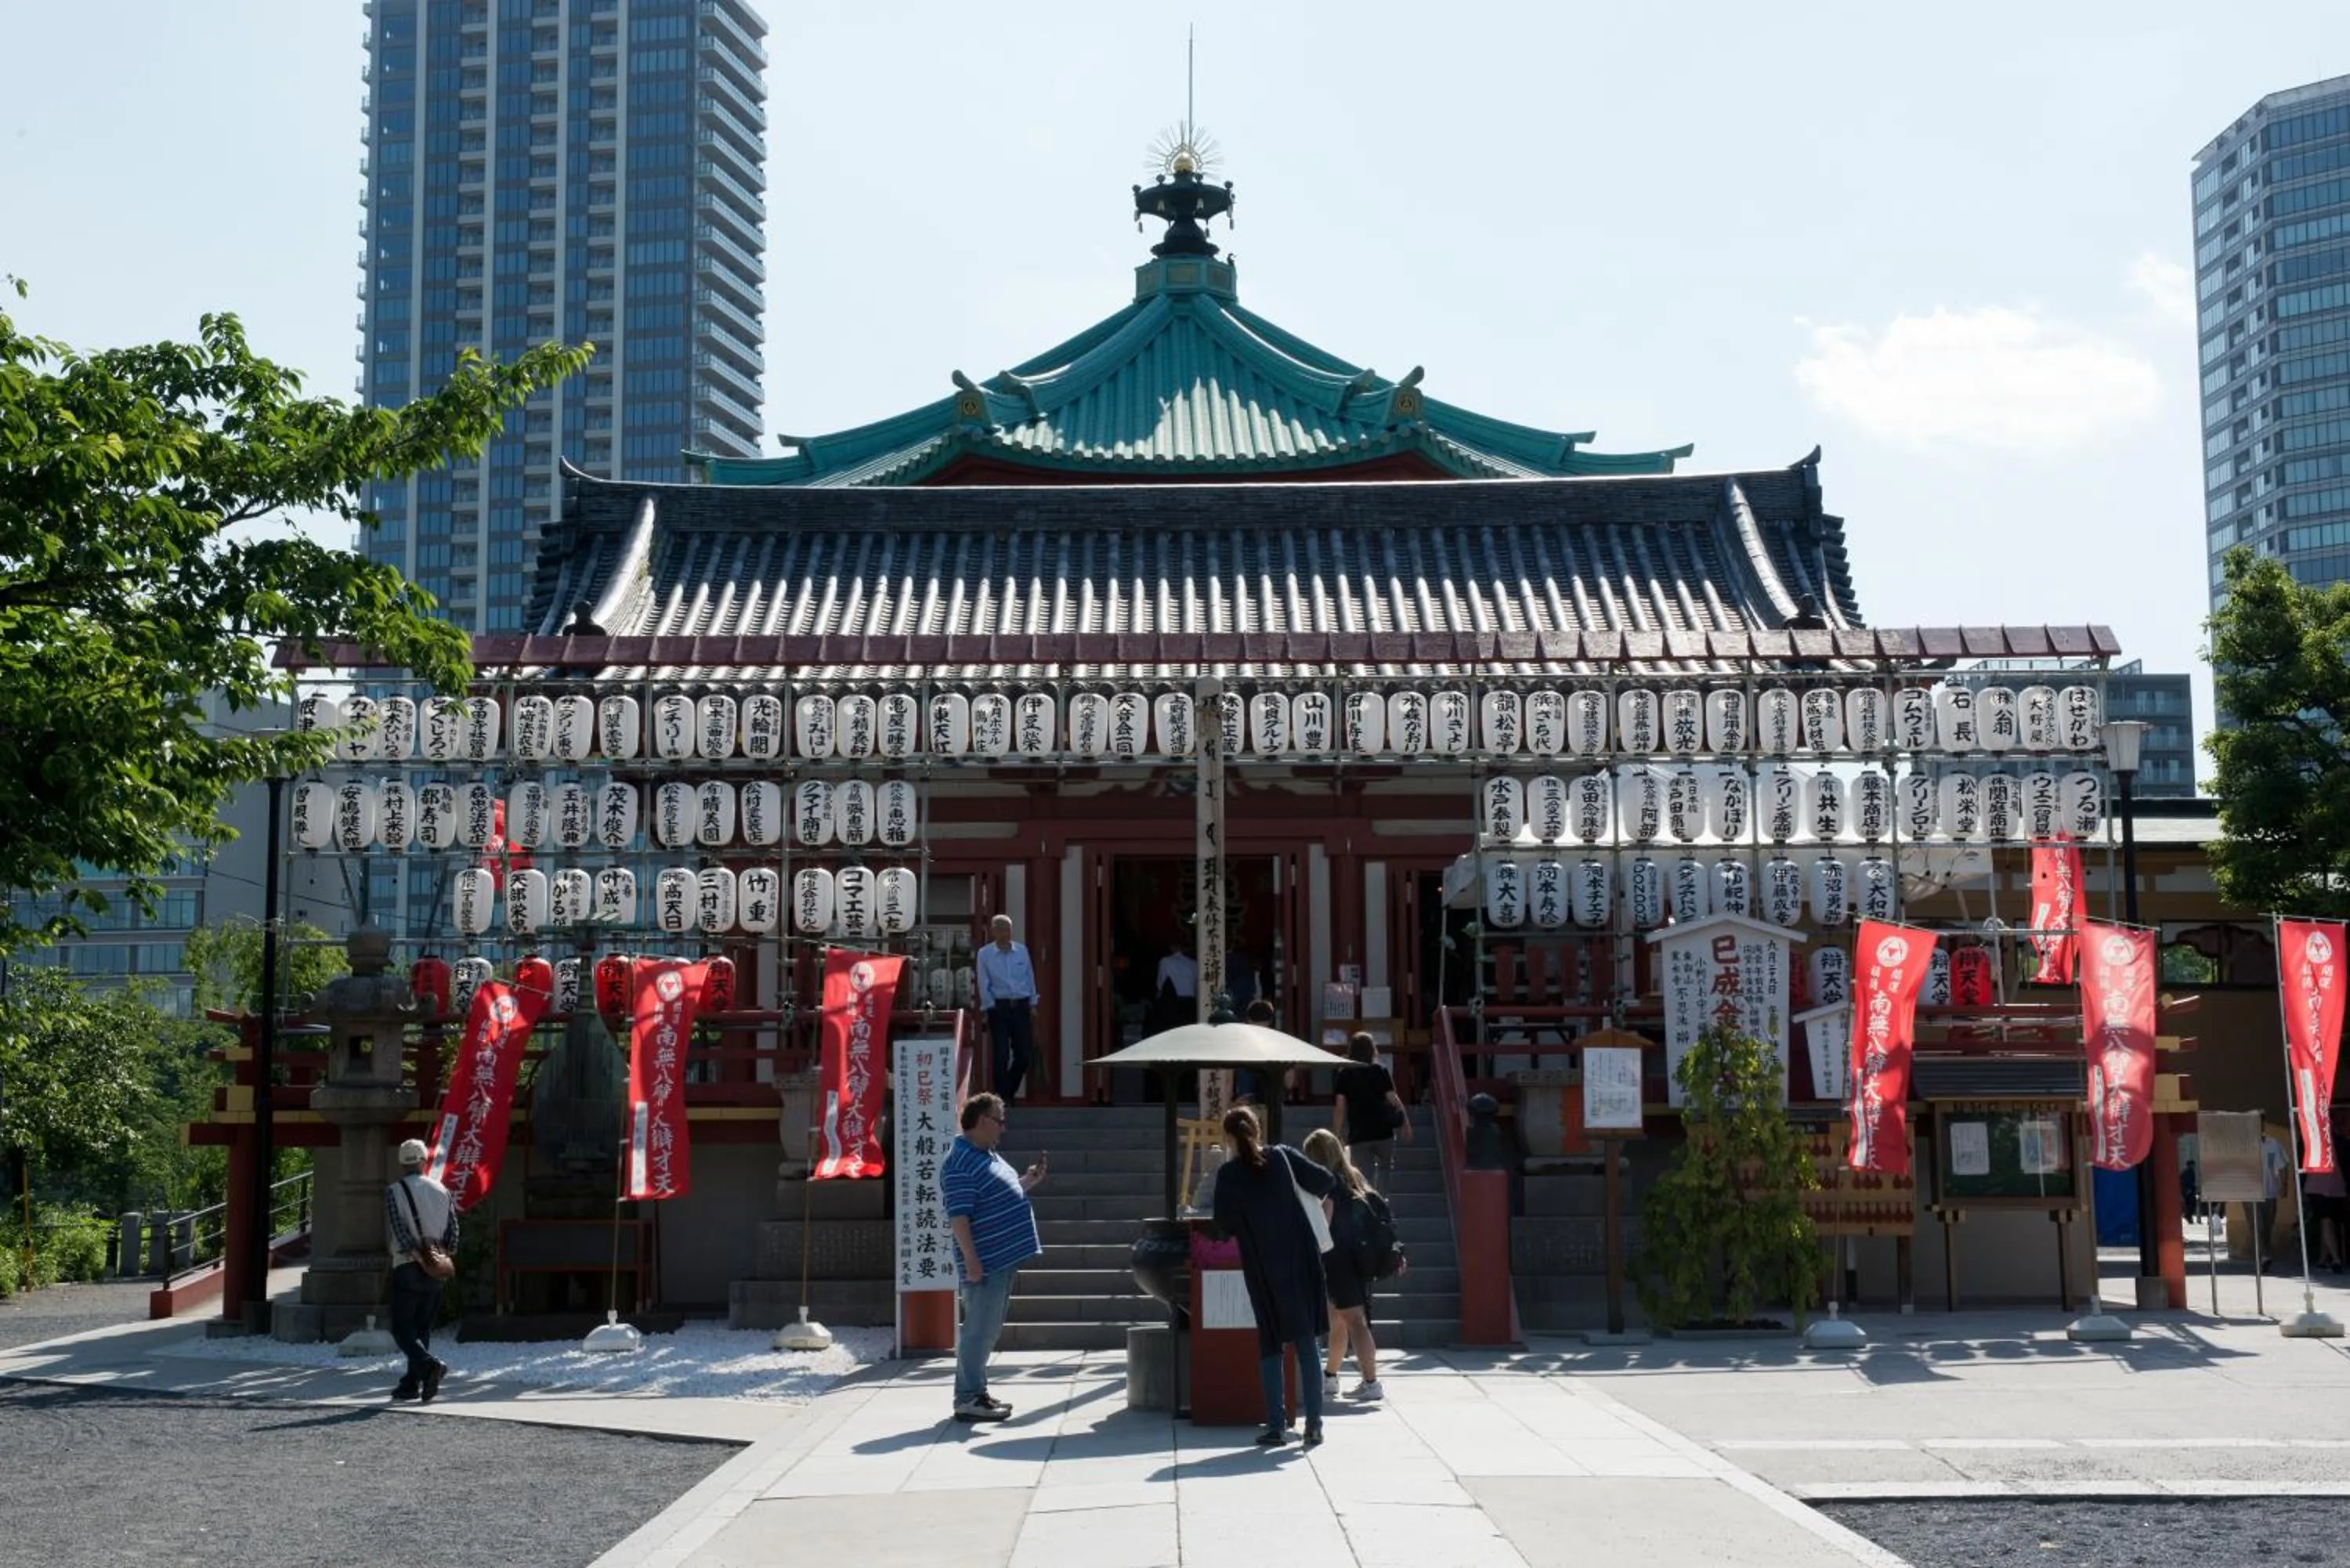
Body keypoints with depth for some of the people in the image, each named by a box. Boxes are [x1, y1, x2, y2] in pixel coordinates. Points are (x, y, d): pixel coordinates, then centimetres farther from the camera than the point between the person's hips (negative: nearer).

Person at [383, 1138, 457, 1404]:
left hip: (407, 1267, -5)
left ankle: (430, 1365, -23)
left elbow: (398, 1229, -15)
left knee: (401, 1327, 0)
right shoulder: (441, 1190, 9)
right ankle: (411, 1384, 13)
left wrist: (416, 1250, -14)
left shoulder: (394, 1192, -4)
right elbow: (453, 1228, 6)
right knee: (422, 1328, 12)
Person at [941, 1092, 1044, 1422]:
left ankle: (976, 1391, 23)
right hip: (985, 1264, -10)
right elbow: (959, 1216, -21)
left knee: (988, 1331, 15)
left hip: (1005, 1258, 10)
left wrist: (1027, 1181, 15)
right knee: (978, 1330, -6)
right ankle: (968, 1399, -1)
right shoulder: (960, 1163, -17)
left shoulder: (989, 1157, 15)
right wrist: (972, 1261, -25)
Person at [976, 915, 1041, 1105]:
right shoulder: (985, 954, 0)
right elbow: (984, 984, 0)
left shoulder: (1022, 950, 8)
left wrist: (1033, 1004, 7)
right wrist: (991, 1007, -7)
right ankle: (1002, 1096, 4)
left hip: (1021, 1006, 3)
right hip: (999, 1007, -3)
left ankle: (1010, 1092, 21)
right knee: (1001, 1054, -6)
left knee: (1023, 1053, 3)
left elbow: (1030, 978, 11)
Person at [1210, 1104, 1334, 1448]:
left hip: (1263, 1269, -1)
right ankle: (1314, 1425, 3)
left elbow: (1224, 1225, -3)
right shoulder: (1282, 1156, -1)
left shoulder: (1228, 1174, -5)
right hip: (1301, 1259, 1)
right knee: (1307, 1345, 6)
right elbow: (1325, 1181, 2)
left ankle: (1276, 1426, 6)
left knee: (1270, 1346, 9)